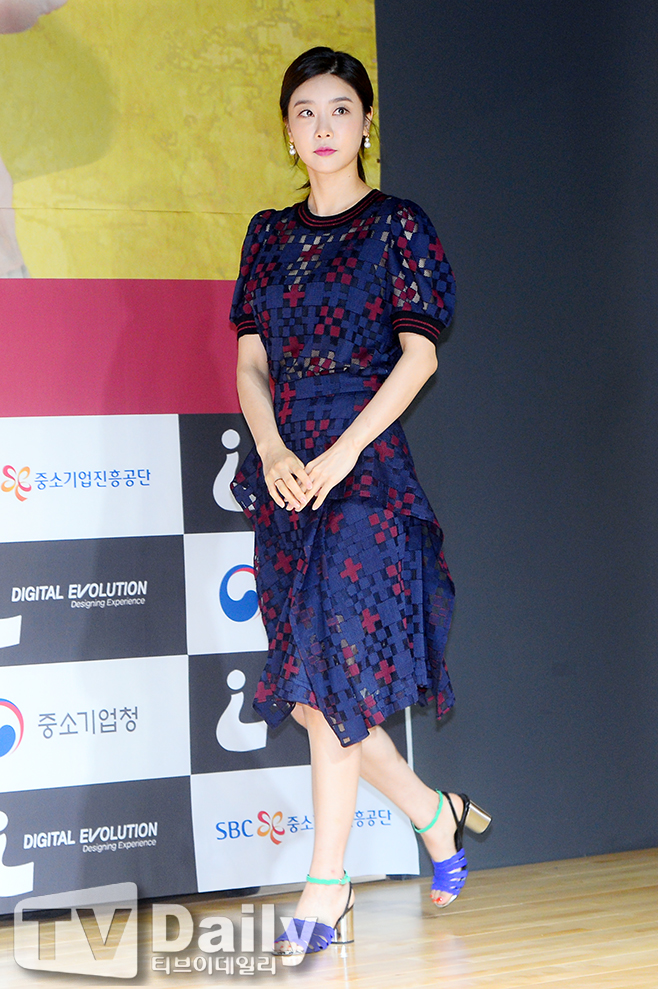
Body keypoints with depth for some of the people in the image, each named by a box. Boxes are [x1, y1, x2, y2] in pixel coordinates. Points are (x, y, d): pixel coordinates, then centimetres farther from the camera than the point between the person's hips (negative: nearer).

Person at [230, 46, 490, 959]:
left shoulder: (398, 226, 1)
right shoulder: (269, 235, 14)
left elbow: (419, 354, -7)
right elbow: (250, 359, 9)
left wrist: (340, 455, -16)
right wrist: (272, 451, -9)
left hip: (365, 462, -5)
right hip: (284, 465, 5)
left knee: (339, 670, -9)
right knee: (303, 678, 4)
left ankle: (326, 888, -3)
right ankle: (435, 814, 24)